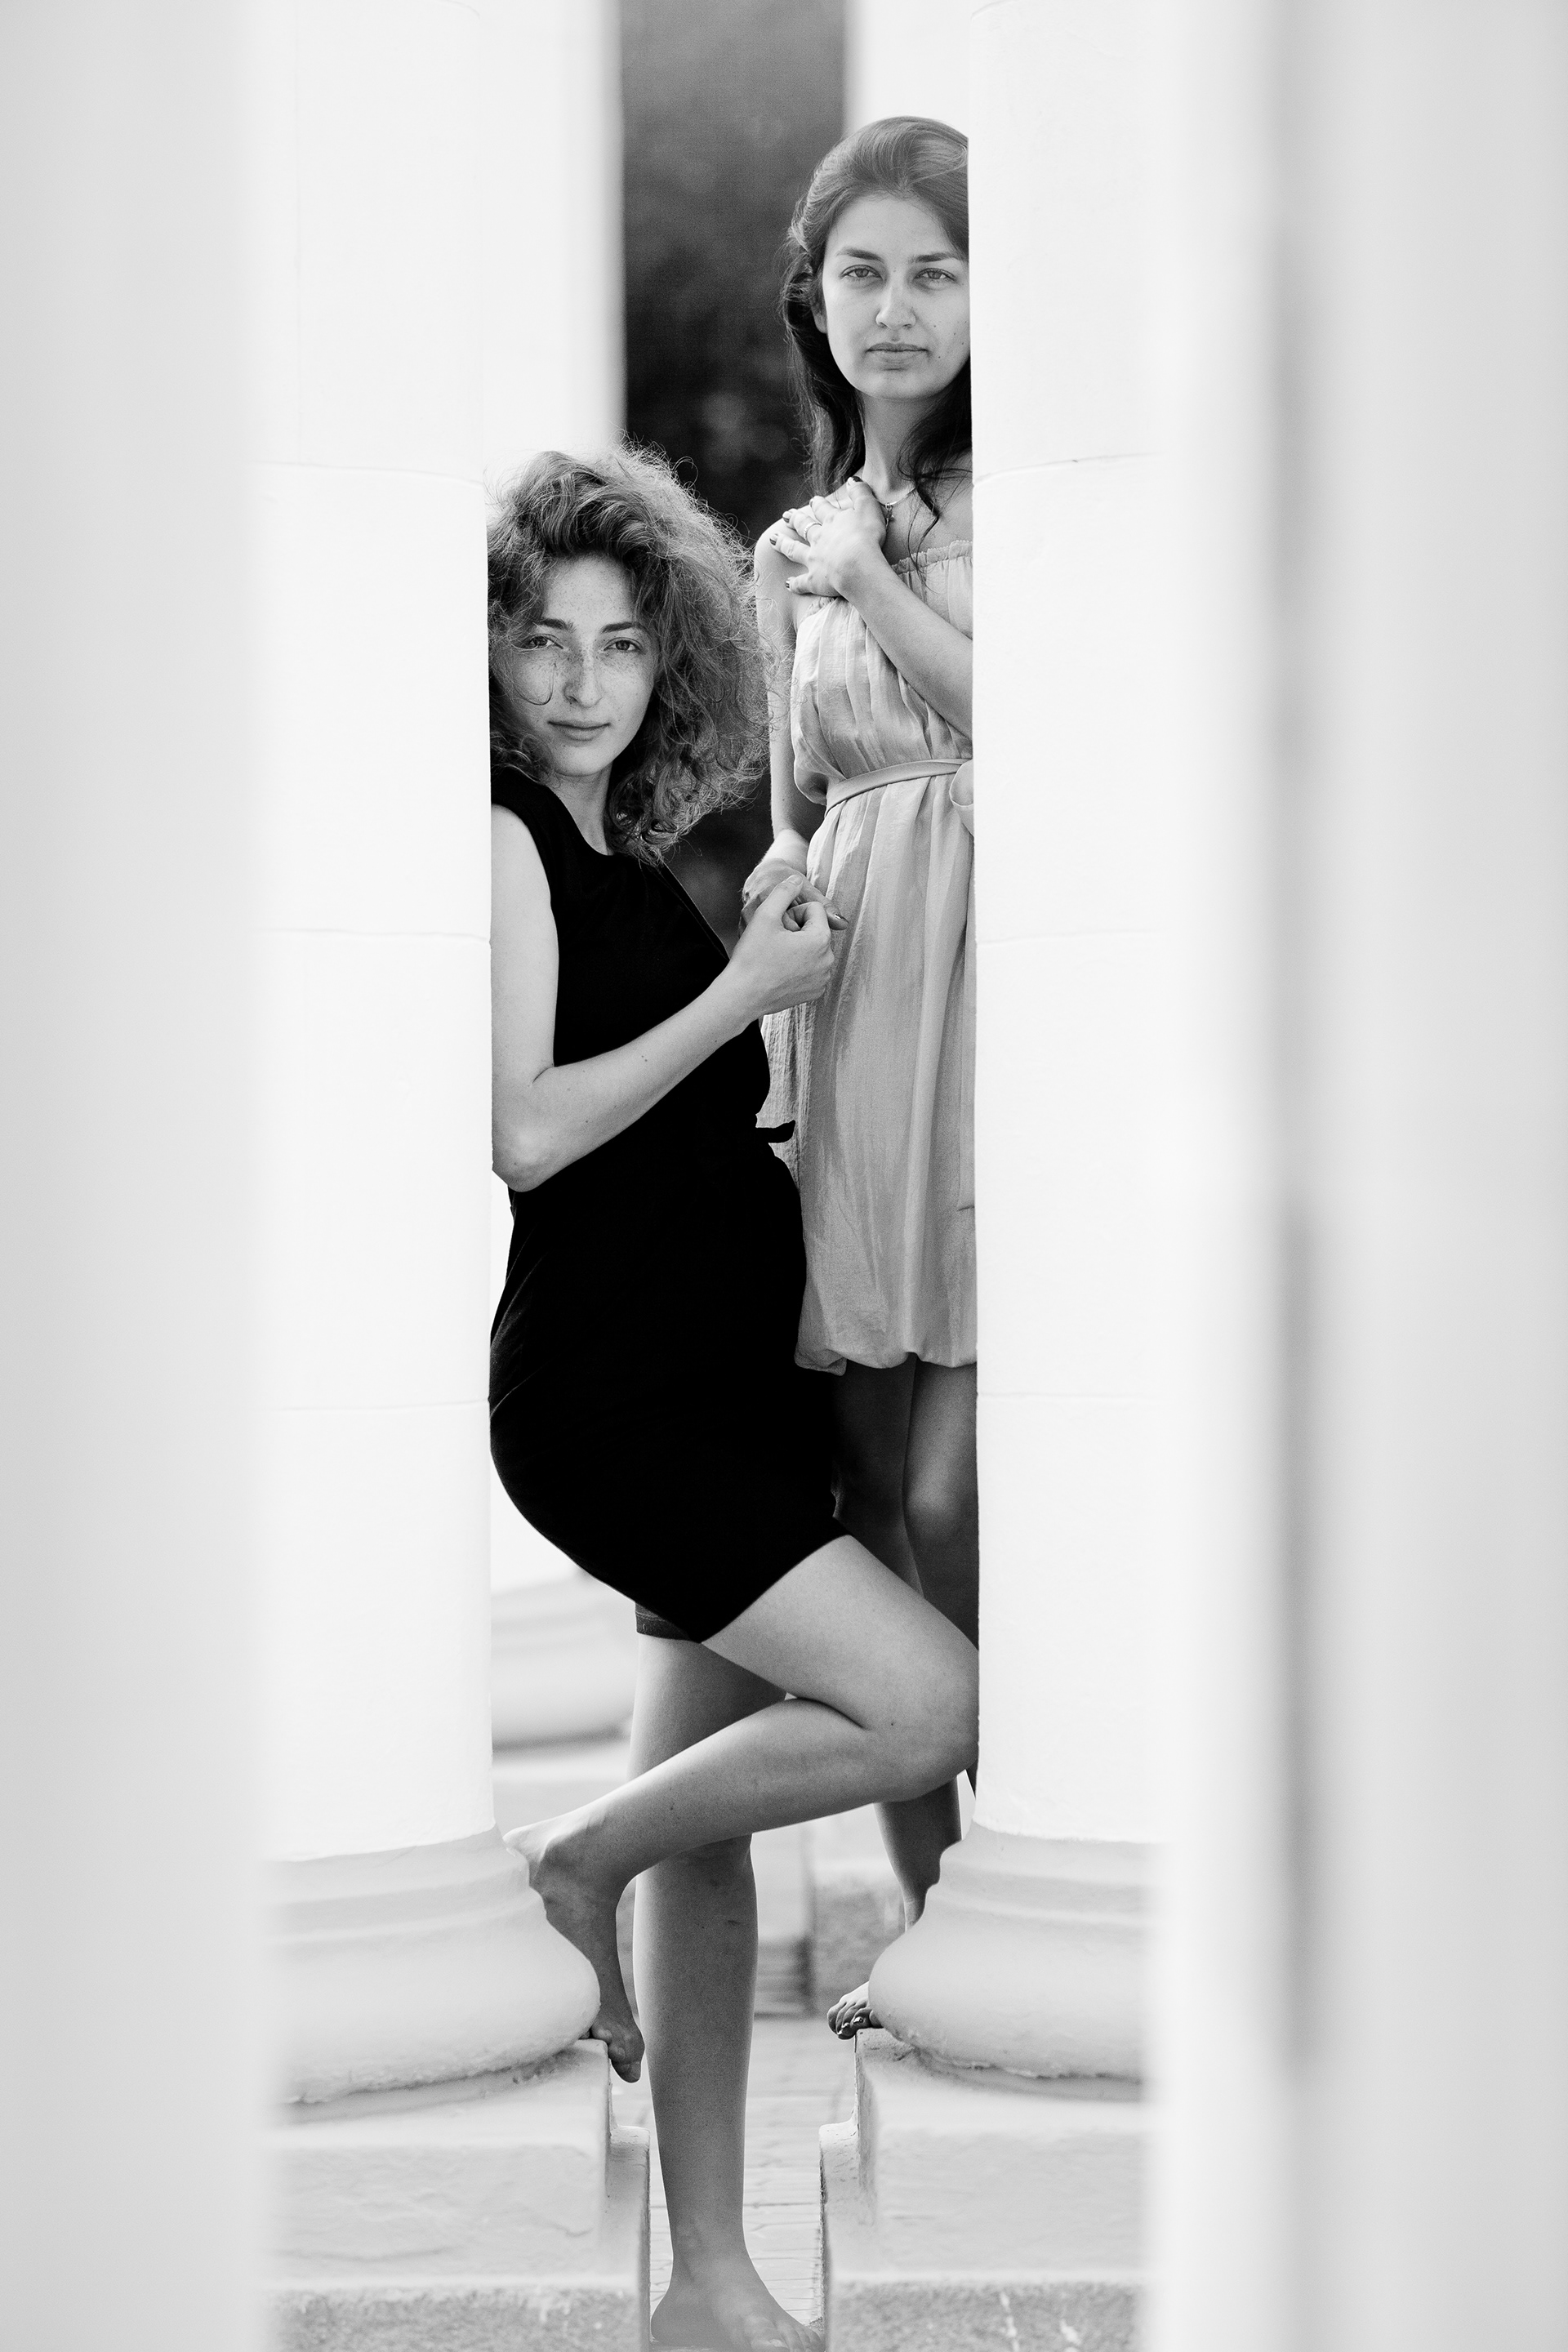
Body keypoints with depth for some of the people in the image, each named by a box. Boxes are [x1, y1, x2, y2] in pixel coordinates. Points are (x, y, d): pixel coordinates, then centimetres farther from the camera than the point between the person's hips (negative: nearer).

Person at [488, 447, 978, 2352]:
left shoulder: (626, 856, 14)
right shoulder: (505, 839, -9)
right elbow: (525, 1134, -18)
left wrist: (784, 966, 11)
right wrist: (745, 991, -13)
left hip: (721, 1377, 8)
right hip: (604, 1390, -8)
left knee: (714, 1831, 10)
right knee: (925, 1707, -19)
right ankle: (586, 1855, 3)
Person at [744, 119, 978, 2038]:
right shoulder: (798, 551, 16)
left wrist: (879, 589, -13)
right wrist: (785, 883, 5)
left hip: (997, 1004, -6)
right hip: (850, 1019, 6)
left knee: (952, 1504, -10)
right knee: (873, 1499, 6)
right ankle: (936, 1916, 16)